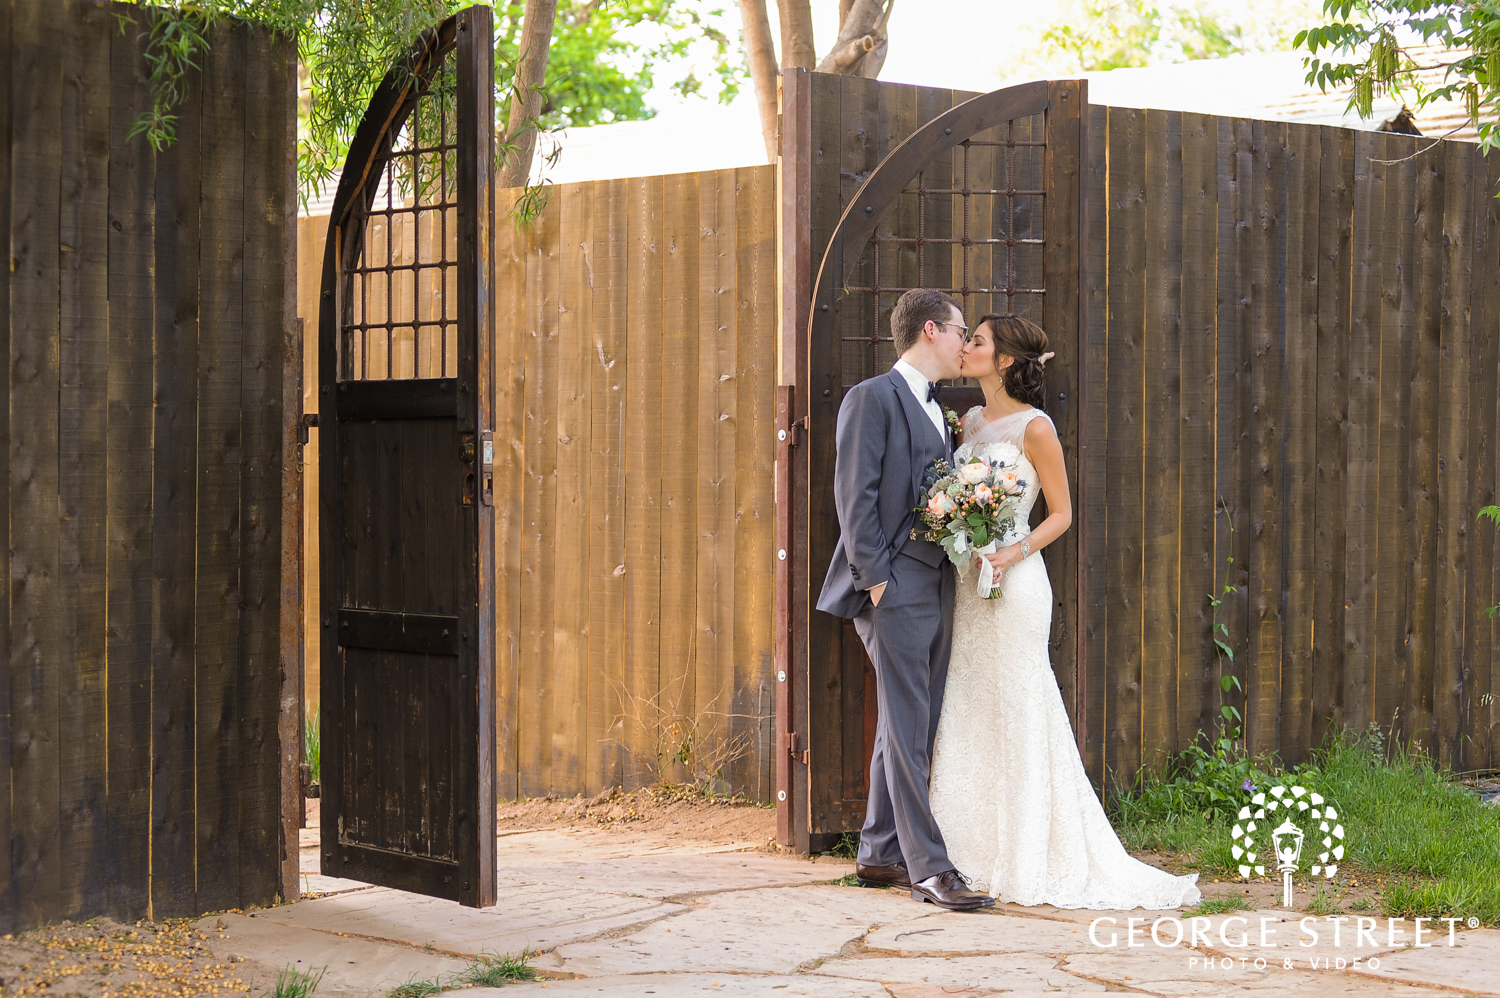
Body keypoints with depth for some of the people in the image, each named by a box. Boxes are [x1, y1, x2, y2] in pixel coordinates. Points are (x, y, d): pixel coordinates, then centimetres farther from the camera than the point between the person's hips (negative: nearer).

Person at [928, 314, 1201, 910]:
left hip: (1013, 583, -7)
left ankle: (1029, 862, 4)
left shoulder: (1034, 428, -8)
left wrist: (1015, 553, -19)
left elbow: (1061, 512, -5)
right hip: (967, 584, 7)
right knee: (967, 718, 8)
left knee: (1015, 716, -3)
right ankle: (977, 855, 15)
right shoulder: (971, 421, 13)